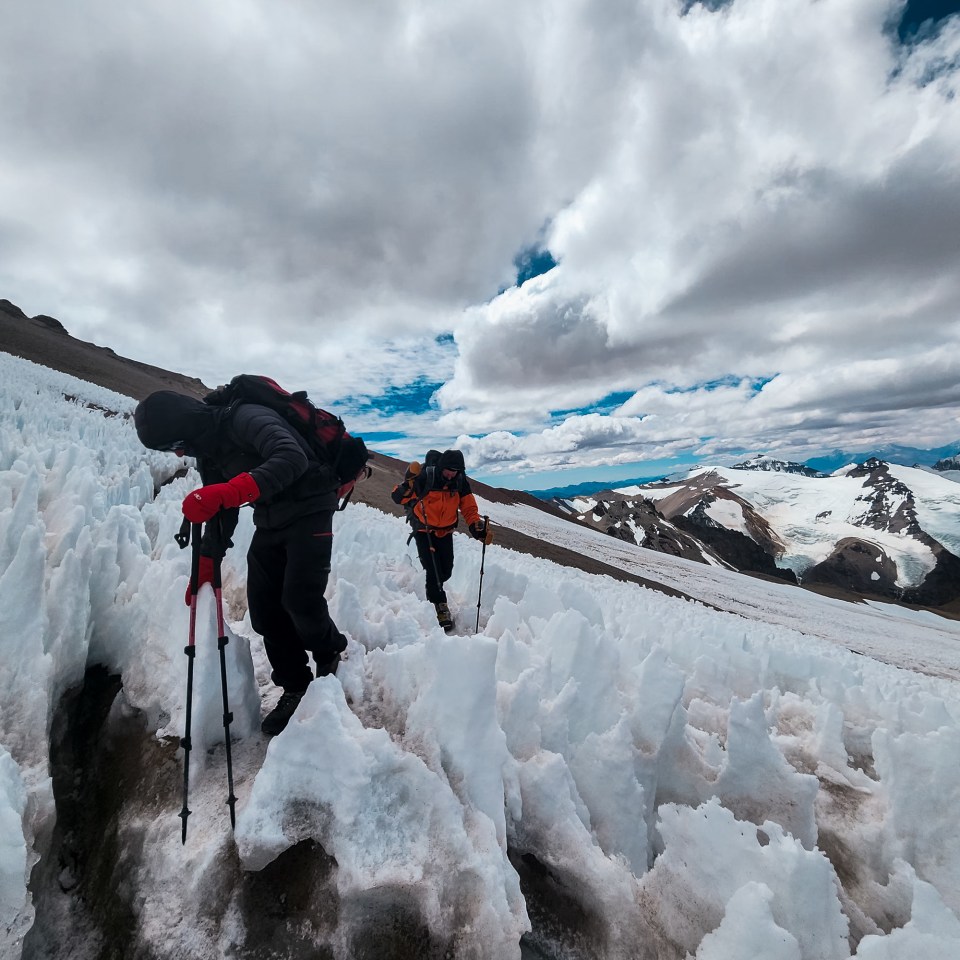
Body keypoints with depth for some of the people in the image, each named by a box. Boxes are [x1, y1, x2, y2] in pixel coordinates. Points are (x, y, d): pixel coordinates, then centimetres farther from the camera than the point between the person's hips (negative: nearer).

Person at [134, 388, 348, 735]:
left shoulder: (245, 418, -20)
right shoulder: (207, 452, 8)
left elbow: (292, 458, -38)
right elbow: (222, 513, 16)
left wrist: (227, 491, -45)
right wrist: (205, 567, 15)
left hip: (309, 511, -8)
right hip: (270, 521, 9)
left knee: (299, 599, -15)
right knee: (263, 608, 3)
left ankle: (331, 660, 16)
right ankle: (296, 689, 16)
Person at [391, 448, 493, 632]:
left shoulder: (461, 481, -11)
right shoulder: (424, 477, -24)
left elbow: (469, 507, -6)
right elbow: (398, 497, -20)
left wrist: (478, 526, -24)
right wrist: (408, 486, -42)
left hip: (446, 531, 4)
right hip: (424, 531, -4)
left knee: (446, 571, 9)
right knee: (433, 571, -11)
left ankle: (433, 589, 41)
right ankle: (440, 607, 7)